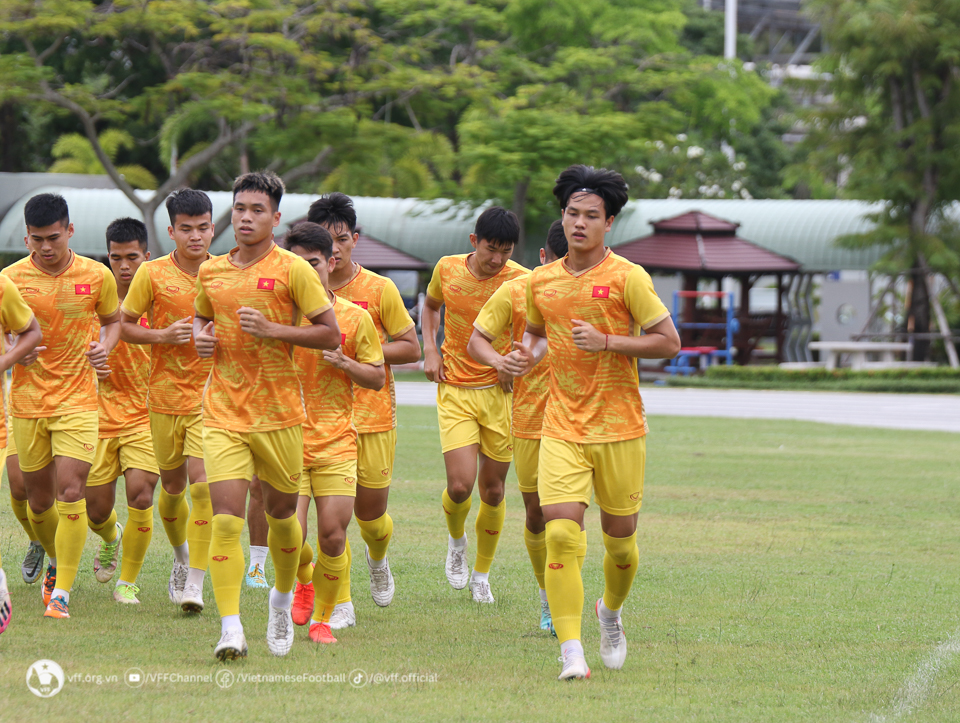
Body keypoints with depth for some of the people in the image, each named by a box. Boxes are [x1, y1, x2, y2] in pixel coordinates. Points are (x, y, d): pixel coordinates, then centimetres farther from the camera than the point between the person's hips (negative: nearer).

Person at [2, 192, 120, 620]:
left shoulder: (97, 276, -3)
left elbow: (113, 320, 15)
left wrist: (106, 346, -6)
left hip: (77, 401, -1)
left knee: (71, 492, -15)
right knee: (39, 500, 9)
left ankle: (62, 593, -11)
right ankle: (56, 563, 39)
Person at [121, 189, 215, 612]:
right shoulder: (153, 274, -4)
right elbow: (123, 324, 3)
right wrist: (163, 335, -13)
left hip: (212, 396, -1)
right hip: (166, 396, 1)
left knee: (202, 484, -16)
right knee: (173, 487, 13)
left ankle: (194, 584, -16)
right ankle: (181, 557, 41)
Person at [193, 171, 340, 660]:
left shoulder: (293, 270, -5)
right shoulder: (211, 272, 7)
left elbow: (330, 335, -6)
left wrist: (272, 329, -17)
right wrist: (201, 338, 3)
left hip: (279, 413, -2)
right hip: (223, 413, 2)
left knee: (281, 515, 13)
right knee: (225, 520, -12)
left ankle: (282, 598, 41)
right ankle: (231, 630, -15)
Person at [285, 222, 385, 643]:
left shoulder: (354, 318, 2)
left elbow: (377, 378, 8)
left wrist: (344, 363, -10)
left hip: (336, 440, 0)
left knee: (333, 534, -6)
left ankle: (322, 616, 15)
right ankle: (305, 580, 24)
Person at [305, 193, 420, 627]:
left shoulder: (380, 290, -4)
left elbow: (411, 348, -1)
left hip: (373, 414, 0)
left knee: (371, 512, 9)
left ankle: (378, 560, 43)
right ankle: (341, 604, -1)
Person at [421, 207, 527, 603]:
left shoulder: (521, 281, -10)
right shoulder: (447, 269, -3)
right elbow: (431, 305, 18)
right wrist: (430, 349, 3)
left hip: (500, 392, 0)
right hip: (455, 390, 0)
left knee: (492, 490, 5)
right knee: (460, 485, -13)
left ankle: (481, 574, 26)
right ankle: (456, 540, 21)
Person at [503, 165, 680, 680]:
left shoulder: (627, 278, -6)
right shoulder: (540, 282, 6)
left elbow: (669, 342, -6)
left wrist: (606, 341, -17)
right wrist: (527, 356, 3)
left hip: (619, 429, -2)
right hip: (561, 427, 2)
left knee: (619, 540, 9)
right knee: (561, 534, -15)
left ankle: (611, 612, 41)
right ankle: (570, 652, -15)